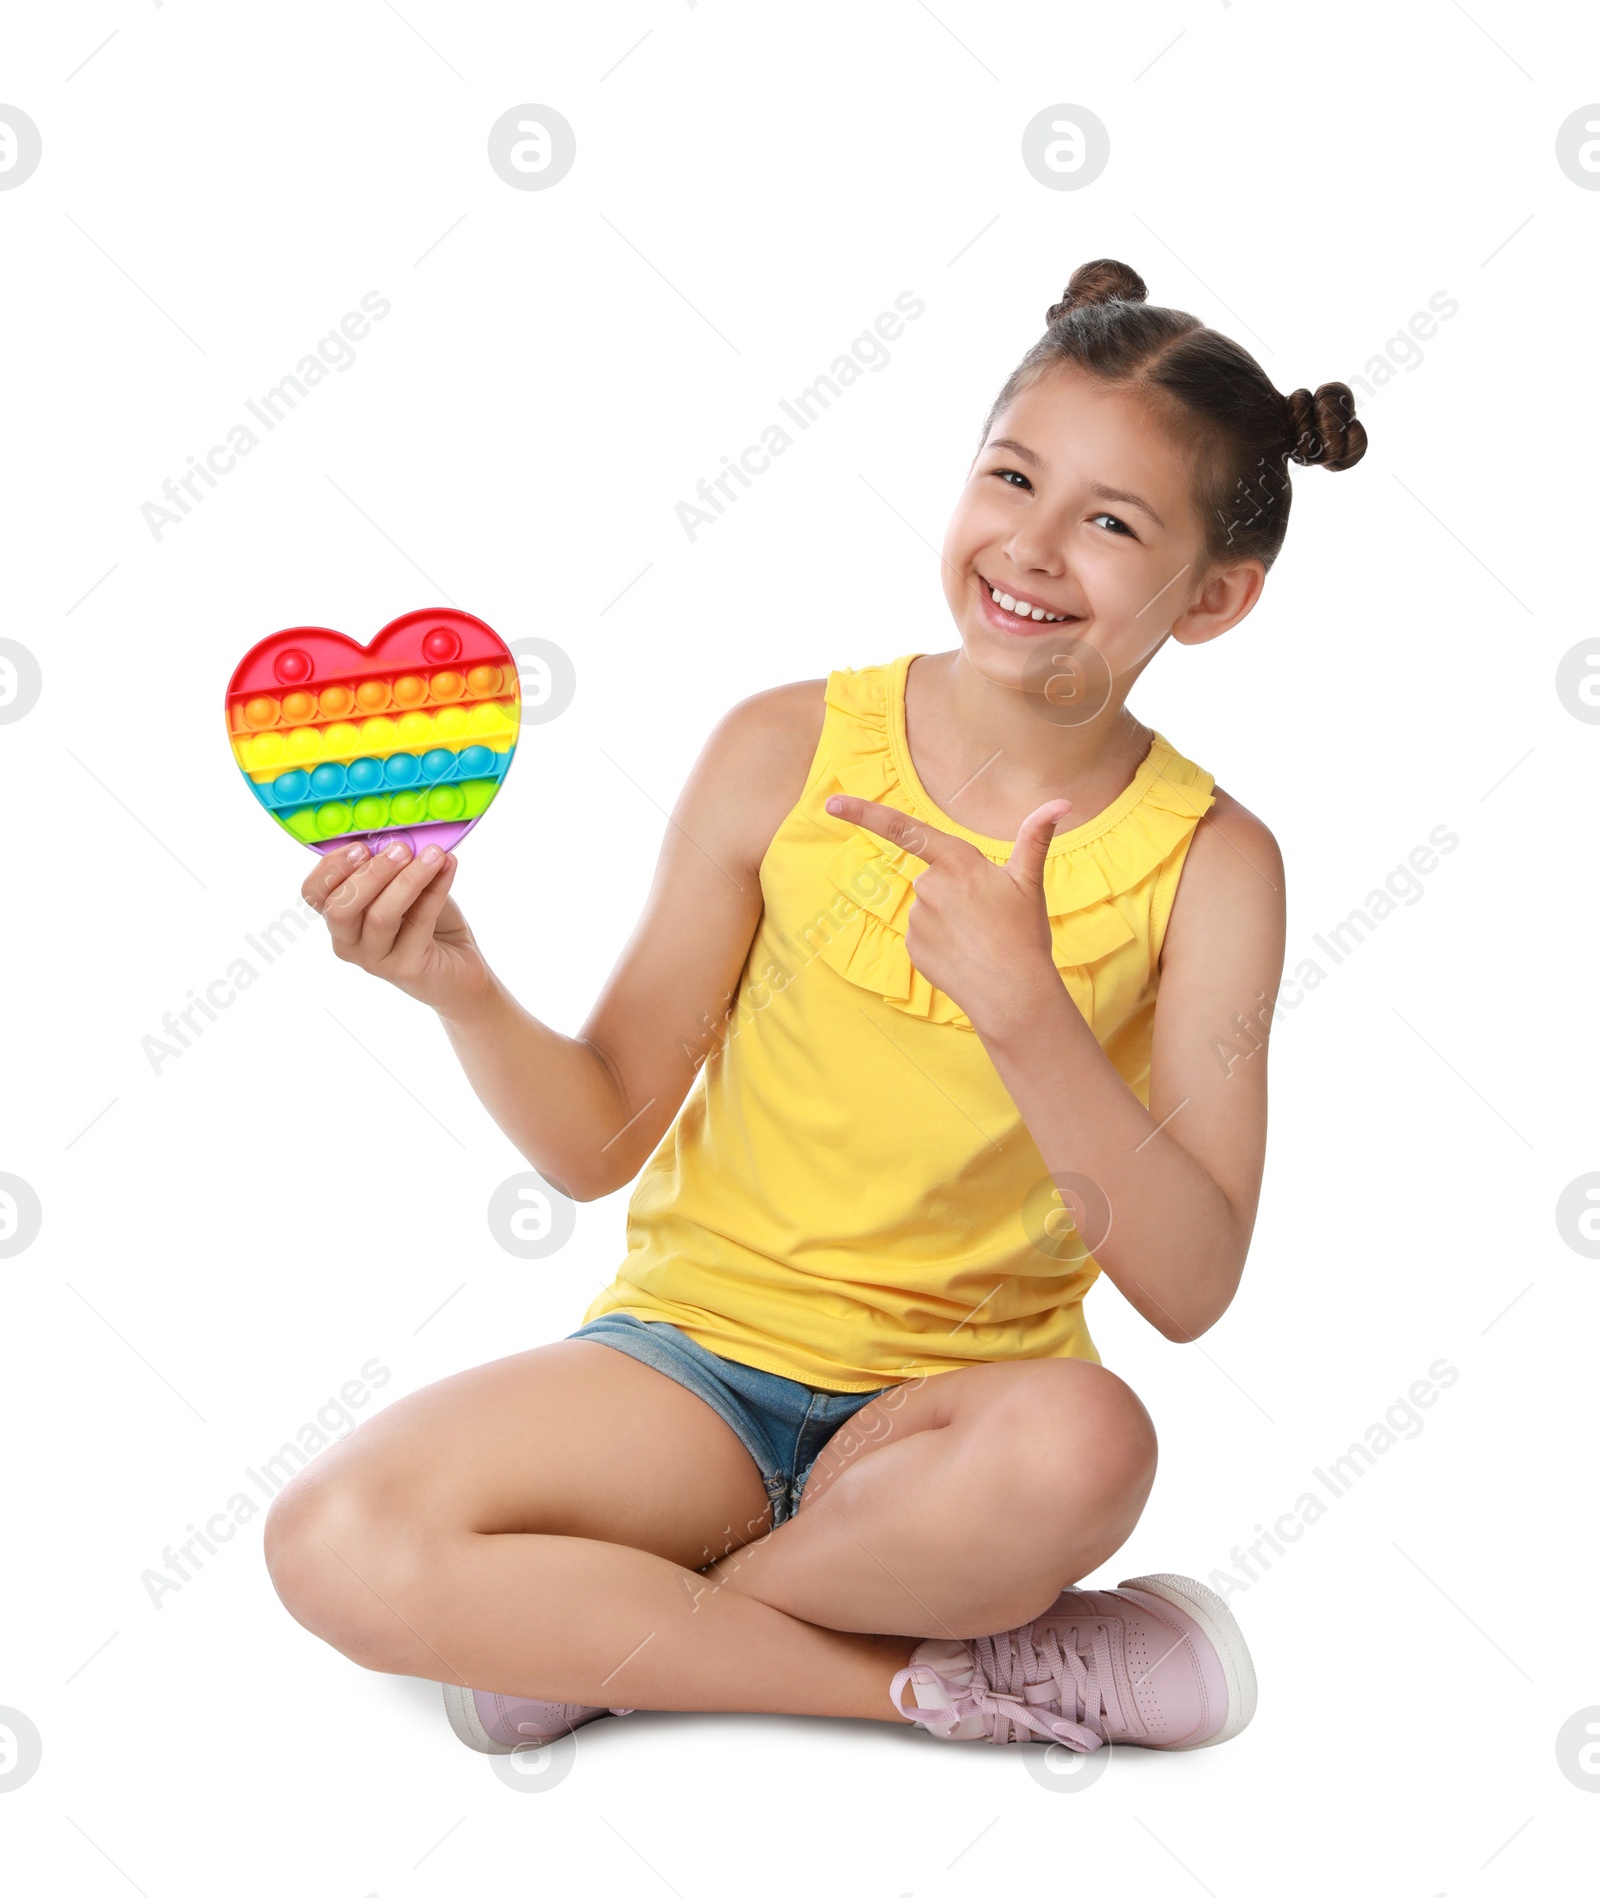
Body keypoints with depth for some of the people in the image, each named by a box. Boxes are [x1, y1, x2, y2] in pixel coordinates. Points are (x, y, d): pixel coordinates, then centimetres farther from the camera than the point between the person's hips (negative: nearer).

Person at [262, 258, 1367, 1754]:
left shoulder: (1210, 865, -5)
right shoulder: (786, 751, -5)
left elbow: (1188, 1288, -13)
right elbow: (598, 1142, -1)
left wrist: (1023, 1011, -26)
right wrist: (461, 991, -21)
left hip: (956, 1403, 0)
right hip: (699, 1350, 1)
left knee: (1081, 1451, -36)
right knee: (336, 1546, -24)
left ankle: (596, 1636, -11)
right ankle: (938, 1675, -13)